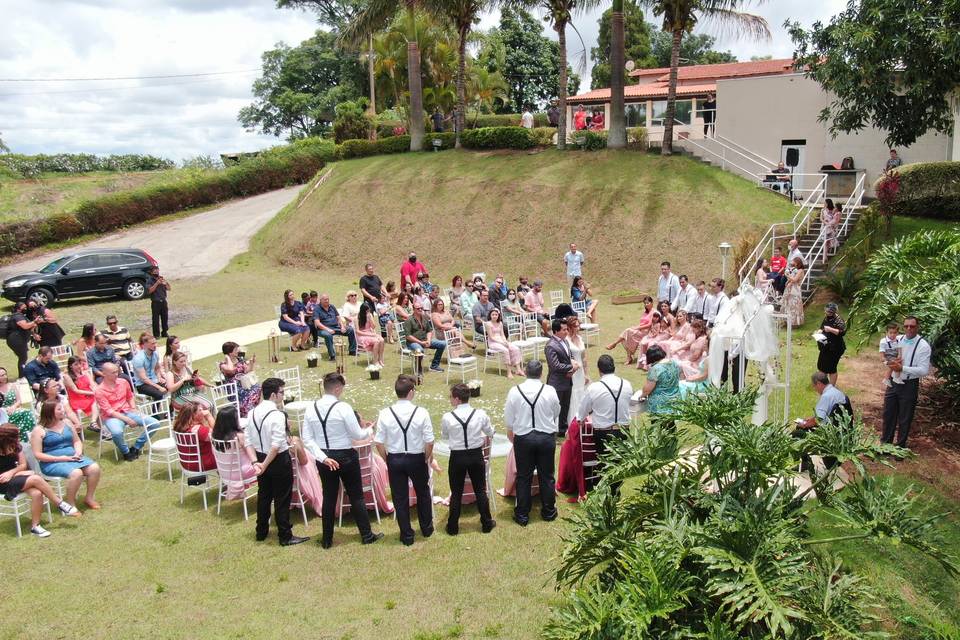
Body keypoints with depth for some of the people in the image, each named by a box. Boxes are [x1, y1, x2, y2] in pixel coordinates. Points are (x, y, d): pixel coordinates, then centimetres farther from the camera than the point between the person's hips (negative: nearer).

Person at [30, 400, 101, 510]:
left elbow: (77, 441, 18)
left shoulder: (66, 423, 11)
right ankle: (70, 503, -12)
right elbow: (38, 455, -10)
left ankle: (89, 498, -1)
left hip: (73, 458, 6)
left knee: (95, 468, -19)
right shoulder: (39, 430, -6)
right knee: (76, 473, -33)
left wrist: (78, 453, -4)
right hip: (52, 463, -6)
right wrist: (60, 458, -18)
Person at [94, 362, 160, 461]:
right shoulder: (99, 391, -13)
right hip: (111, 416, -5)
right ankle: (126, 452, -10)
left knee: (155, 424, -11)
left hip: (127, 412, 5)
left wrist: (133, 408, 2)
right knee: (117, 432, -40)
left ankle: (136, 448, -1)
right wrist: (127, 420, -22)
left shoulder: (123, 382, 2)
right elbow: (108, 411, -15)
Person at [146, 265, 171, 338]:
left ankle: (164, 333, 23)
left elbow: (168, 288, 8)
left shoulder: (161, 279, 9)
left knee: (165, 317, 11)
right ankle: (156, 335, 6)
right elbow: (150, 290, -18)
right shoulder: (150, 281, -5)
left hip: (163, 301, 5)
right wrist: (157, 283, -22)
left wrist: (165, 282, -10)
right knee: (155, 319, 0)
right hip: (155, 303, -5)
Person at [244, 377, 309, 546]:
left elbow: (249, 441, 0)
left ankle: (261, 532, 34)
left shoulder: (253, 413, 1)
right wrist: (265, 464, -19)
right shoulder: (277, 415, -22)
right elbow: (276, 445, -27)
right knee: (282, 499, 4)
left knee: (263, 495, 21)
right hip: (279, 460, -7)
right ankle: (285, 536, 14)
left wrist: (256, 461, -4)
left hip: (261, 458, 7)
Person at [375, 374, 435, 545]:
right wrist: (427, 458, 4)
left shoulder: (385, 414, -12)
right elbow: (429, 441, -15)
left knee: (400, 498, 14)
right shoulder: (421, 413, -17)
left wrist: (388, 459, 7)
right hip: (417, 459, 0)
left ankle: (406, 535, 25)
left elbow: (379, 443, -9)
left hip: (394, 459, 0)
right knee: (423, 493, 23)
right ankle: (426, 528, 40)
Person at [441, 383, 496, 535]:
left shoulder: (447, 418, -16)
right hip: (476, 455, 2)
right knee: (480, 491, 16)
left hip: (457, 457, -1)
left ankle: (453, 527, 22)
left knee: (456, 493, 12)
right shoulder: (480, 414, -11)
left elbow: (444, 436, 2)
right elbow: (490, 433, 6)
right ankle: (487, 524, 26)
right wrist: (485, 440, 29)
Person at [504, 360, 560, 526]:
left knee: (523, 478, 10)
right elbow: (556, 414, 7)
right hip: (547, 437, 0)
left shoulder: (514, 391, -8)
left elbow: (509, 420, 1)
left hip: (523, 438, 0)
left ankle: (522, 515, 19)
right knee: (547, 476, 14)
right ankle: (548, 511, 27)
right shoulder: (550, 391, -9)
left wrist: (512, 438, 17)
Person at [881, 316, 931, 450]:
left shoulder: (923, 346, -15)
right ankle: (885, 442, 33)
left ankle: (900, 447, 27)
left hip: (909, 386, -4)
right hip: (893, 382, 4)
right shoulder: (897, 340, 0)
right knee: (888, 414, 15)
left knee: (904, 419, 10)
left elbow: (924, 370, -19)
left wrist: (902, 368, -26)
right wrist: (890, 363, -10)